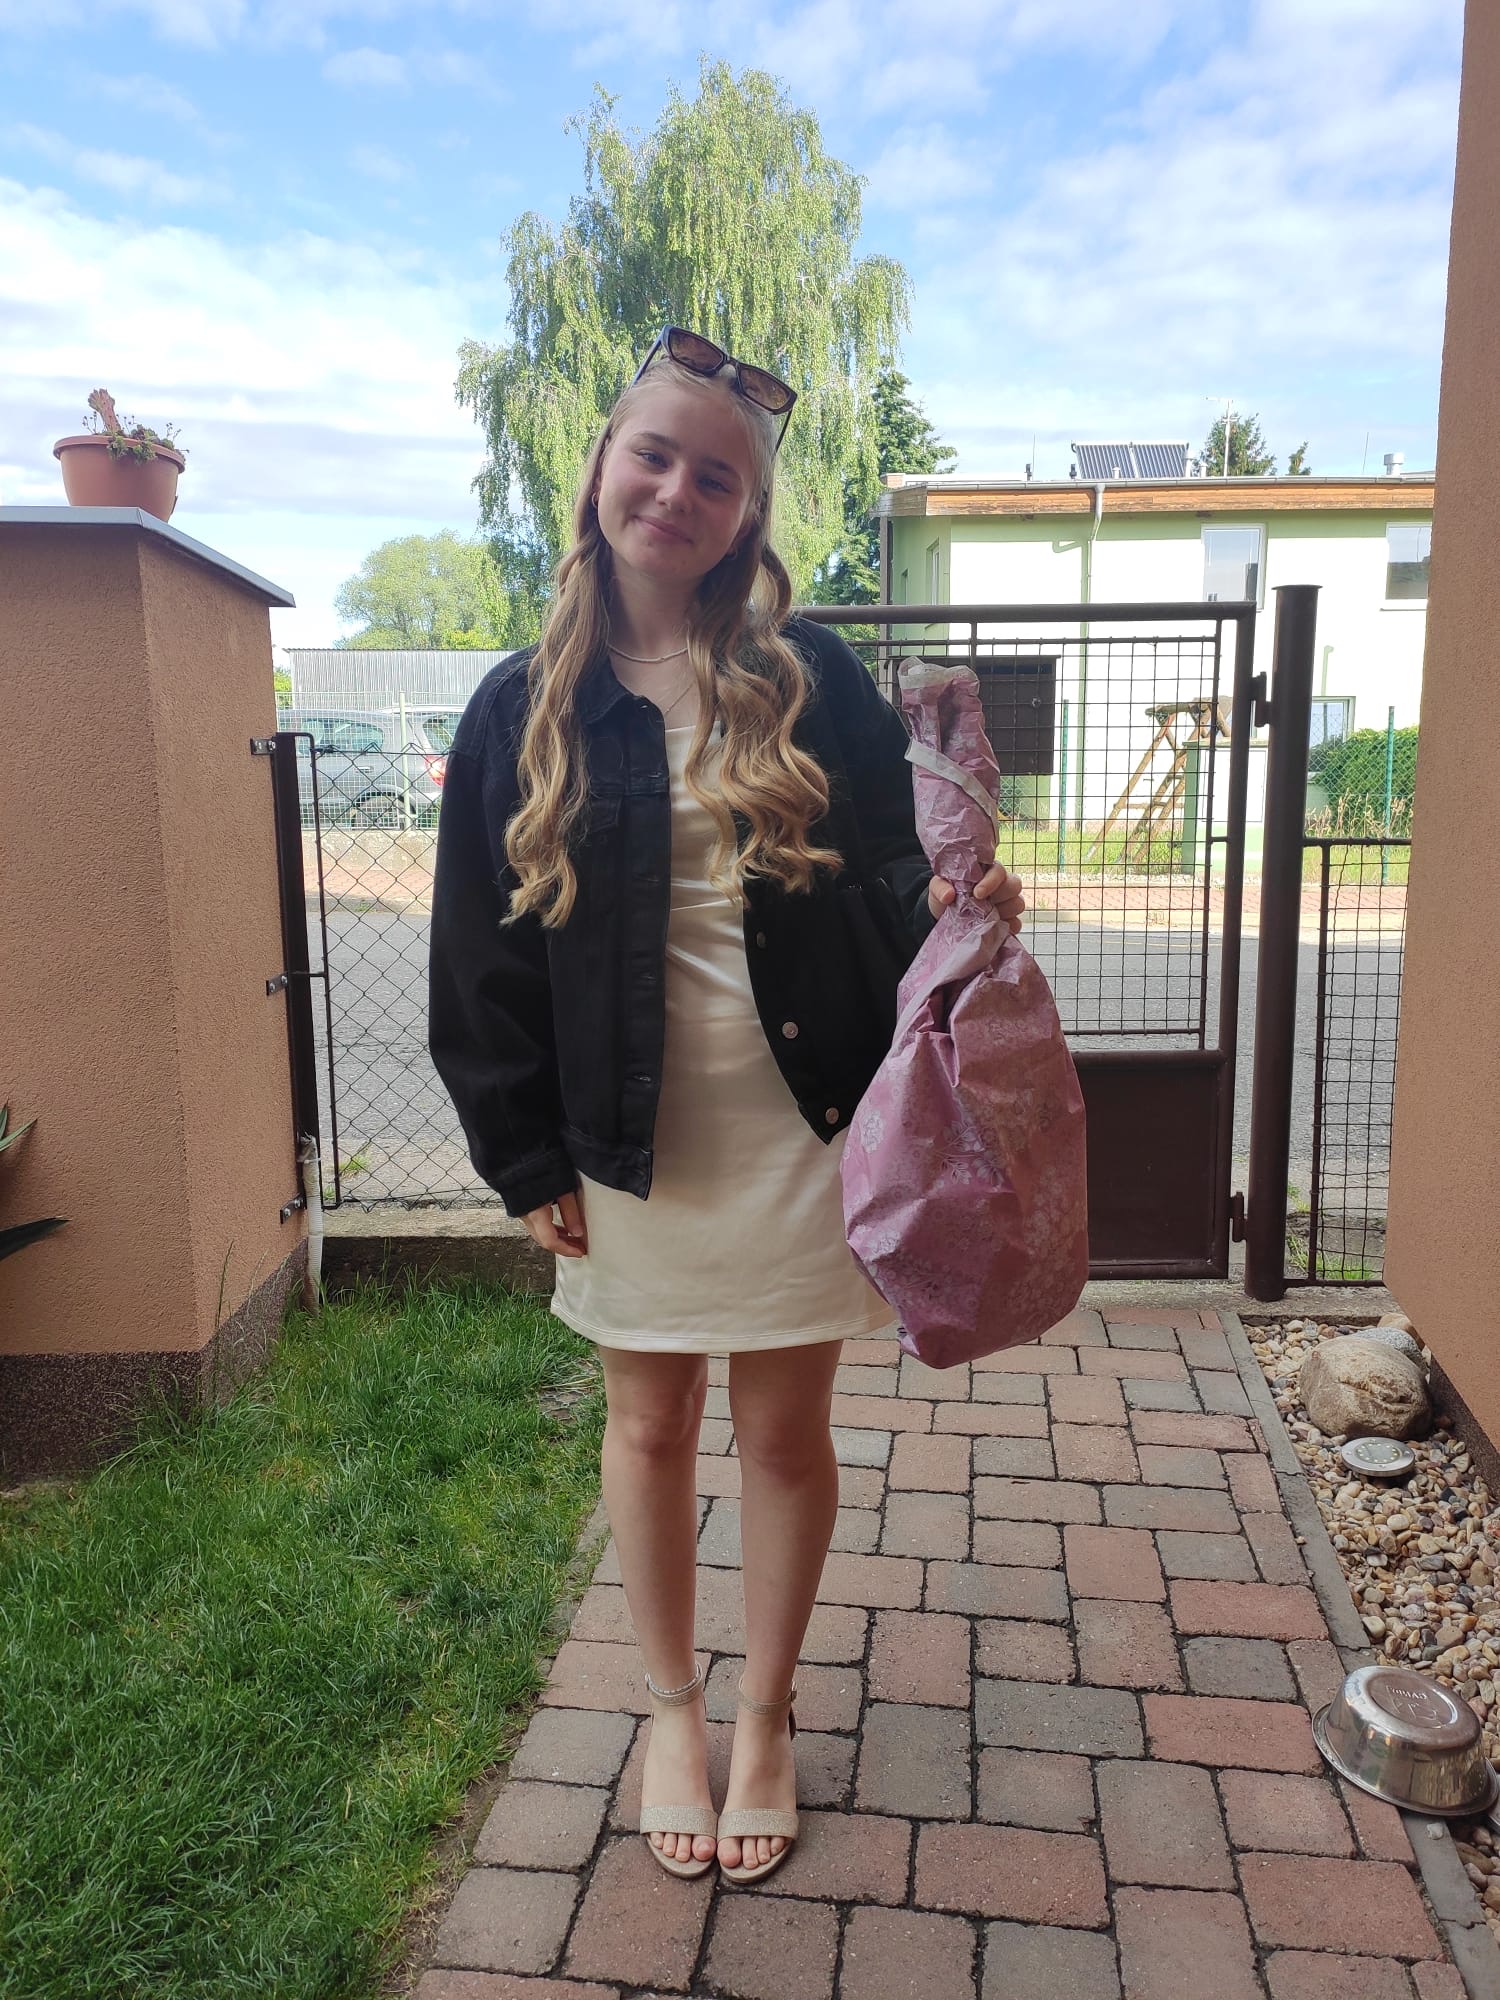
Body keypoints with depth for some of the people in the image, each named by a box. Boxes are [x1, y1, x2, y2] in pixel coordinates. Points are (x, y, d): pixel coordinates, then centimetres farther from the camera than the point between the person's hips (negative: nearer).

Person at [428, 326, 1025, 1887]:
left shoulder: (808, 680, -1)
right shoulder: (525, 707, -1)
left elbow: (892, 865, 4)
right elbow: (480, 952, 0)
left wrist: (945, 904, -19)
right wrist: (526, 1159, -2)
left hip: (800, 1124, 0)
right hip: (628, 1137, 1)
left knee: (784, 1432, 12)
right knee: (648, 1425, 16)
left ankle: (766, 1715, 38)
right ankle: (672, 1708, 41)